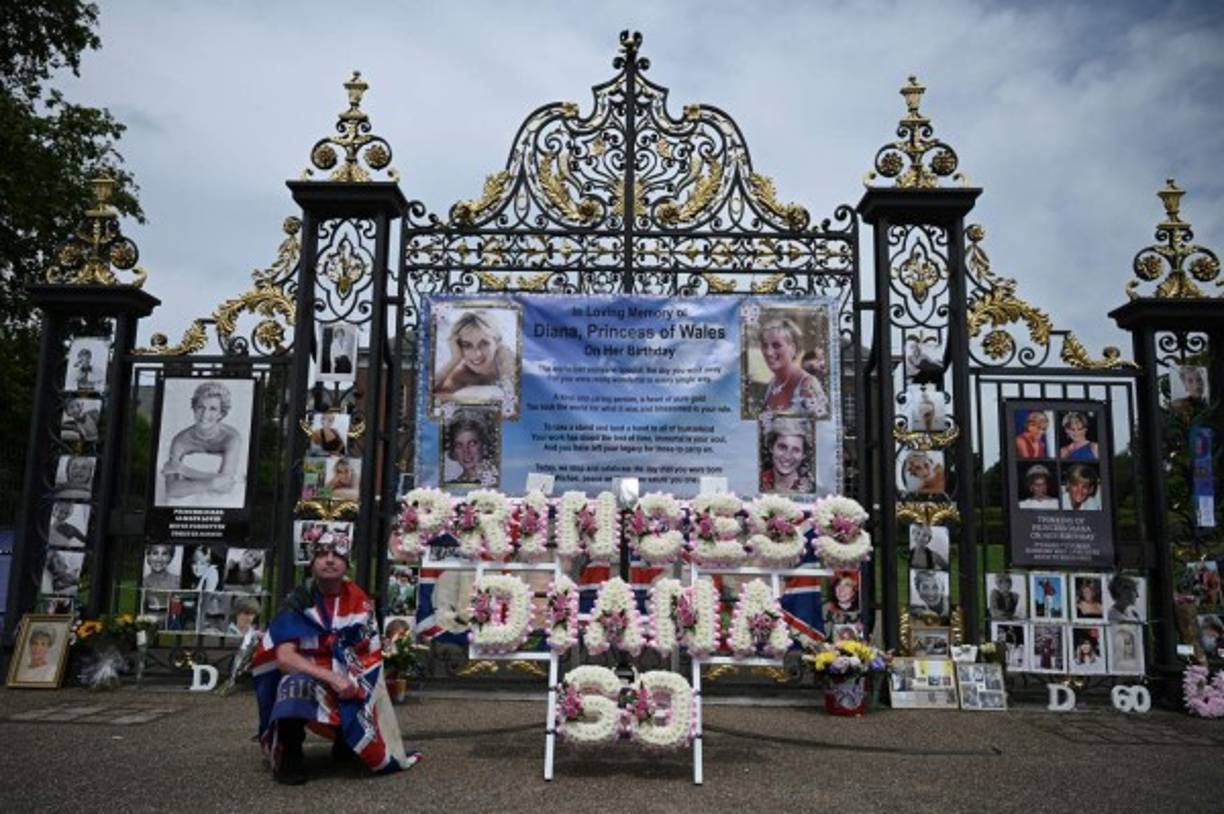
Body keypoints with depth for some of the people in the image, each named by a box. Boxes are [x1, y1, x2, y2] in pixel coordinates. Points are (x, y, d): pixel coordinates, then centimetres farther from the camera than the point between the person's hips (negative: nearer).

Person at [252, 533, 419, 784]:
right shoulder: (299, 602, -12)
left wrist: (356, 685, -18)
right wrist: (332, 678, -31)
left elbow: (372, 656, 0)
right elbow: (284, 657, -22)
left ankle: (345, 740, 25)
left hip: (348, 687, 4)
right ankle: (287, 754, -14)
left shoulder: (361, 603, -1)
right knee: (297, 684, -39)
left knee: (382, 757, -9)